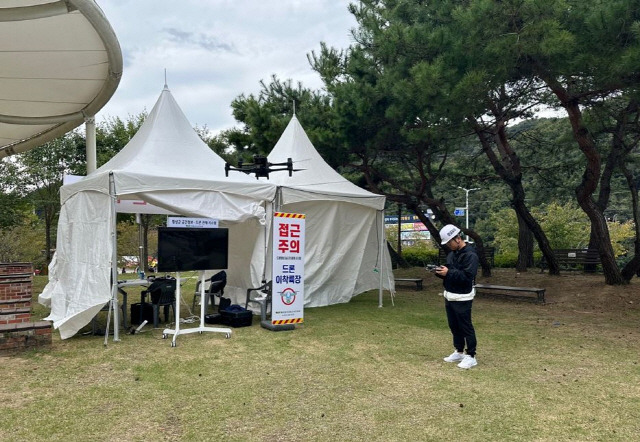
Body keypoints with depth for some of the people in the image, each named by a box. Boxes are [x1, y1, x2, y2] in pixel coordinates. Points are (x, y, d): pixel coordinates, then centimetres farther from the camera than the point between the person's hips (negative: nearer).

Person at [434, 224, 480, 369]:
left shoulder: (470, 255, -17)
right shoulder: (451, 254, 12)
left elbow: (467, 276, -25)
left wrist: (448, 273, -26)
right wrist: (440, 271, -1)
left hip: (462, 299, -9)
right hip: (449, 297, 9)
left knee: (465, 327, -1)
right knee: (454, 326, 16)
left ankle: (471, 356, 8)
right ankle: (459, 352, 28)